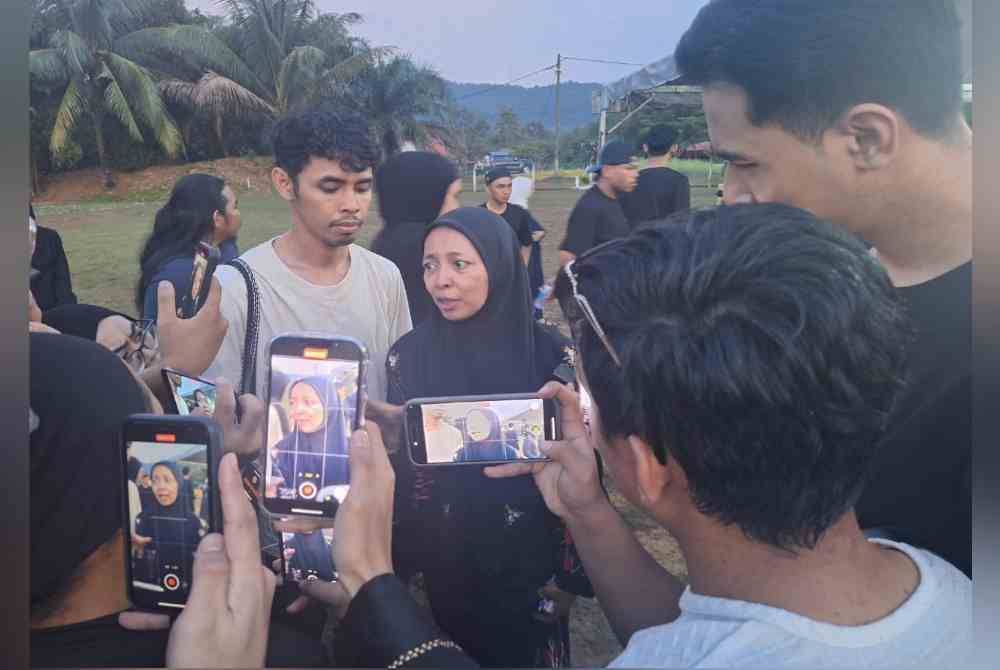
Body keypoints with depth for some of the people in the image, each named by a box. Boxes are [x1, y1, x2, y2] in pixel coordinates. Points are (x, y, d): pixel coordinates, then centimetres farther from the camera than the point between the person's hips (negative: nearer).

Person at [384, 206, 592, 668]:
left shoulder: (550, 355, -11)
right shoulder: (408, 355, -9)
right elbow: (398, 470, -3)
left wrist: (570, 570, -5)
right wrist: (400, 562, -5)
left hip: (531, 560, 0)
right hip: (446, 562, 1)